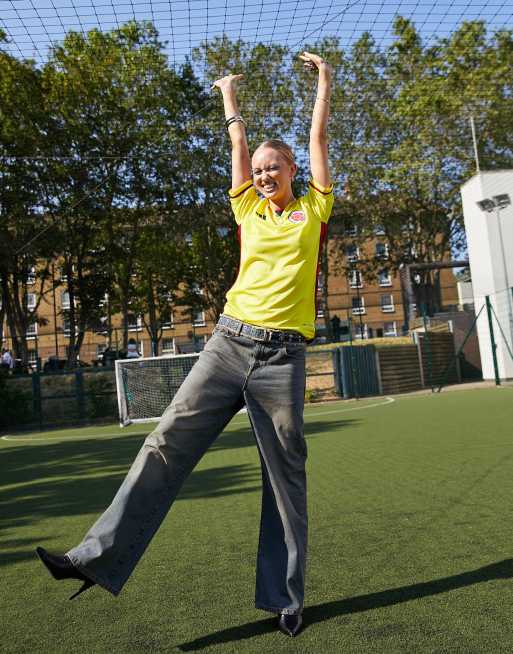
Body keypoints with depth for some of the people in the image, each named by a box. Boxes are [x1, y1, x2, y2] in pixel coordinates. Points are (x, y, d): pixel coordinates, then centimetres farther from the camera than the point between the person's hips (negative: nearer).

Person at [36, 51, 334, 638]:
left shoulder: (314, 209, 12)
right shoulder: (249, 210, 17)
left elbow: (318, 137, 18)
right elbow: (239, 144, 27)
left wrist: (324, 79, 30)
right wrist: (230, 96, 41)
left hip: (282, 356, -2)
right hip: (228, 343, 3)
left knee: (286, 476, 2)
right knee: (167, 443, -6)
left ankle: (284, 597, 14)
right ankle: (101, 556, -1)